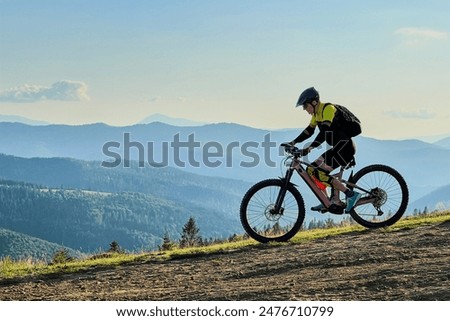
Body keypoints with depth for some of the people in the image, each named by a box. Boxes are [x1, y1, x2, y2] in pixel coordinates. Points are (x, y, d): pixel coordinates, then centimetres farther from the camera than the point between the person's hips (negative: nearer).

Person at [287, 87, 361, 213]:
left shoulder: (328, 109, -16)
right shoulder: (316, 113, 12)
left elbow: (324, 132, -29)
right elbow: (308, 131, 23)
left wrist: (310, 147, -38)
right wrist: (293, 143, 15)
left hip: (345, 147, -10)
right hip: (337, 148, 10)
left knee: (320, 173, -18)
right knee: (313, 169, 8)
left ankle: (351, 194, -15)